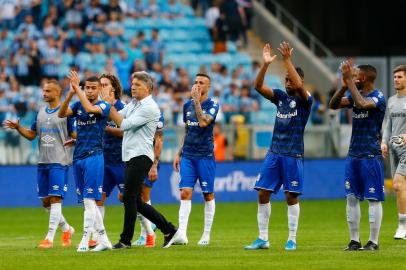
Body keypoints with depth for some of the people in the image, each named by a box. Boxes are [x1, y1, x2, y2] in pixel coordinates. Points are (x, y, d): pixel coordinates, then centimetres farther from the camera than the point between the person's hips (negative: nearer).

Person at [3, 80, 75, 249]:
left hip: (59, 162, -7)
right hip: (42, 162, 7)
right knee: (45, 201, 9)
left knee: (55, 199, -11)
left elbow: (75, 134, -5)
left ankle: (49, 238, -11)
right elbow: (32, 135, 19)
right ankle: (66, 229, 28)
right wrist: (18, 128, 3)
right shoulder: (41, 112, 14)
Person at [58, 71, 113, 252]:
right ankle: (103, 239, 14)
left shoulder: (103, 106, -3)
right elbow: (61, 114, -5)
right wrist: (70, 93, -18)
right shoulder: (78, 105, 12)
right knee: (88, 202, 7)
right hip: (78, 157, 6)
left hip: (94, 156, -6)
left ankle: (85, 241, -11)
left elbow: (89, 108, -24)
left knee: (89, 201, -10)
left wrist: (77, 88, -20)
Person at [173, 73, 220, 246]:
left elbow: (203, 122, -22)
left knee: (208, 194, 3)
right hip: (188, 155, 4)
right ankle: (182, 234, -16)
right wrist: (179, 154, 16)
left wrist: (197, 100, -21)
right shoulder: (187, 105, 11)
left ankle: (206, 235, 11)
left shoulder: (212, 105, -5)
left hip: (205, 155, -4)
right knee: (185, 193, -8)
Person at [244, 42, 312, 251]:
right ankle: (262, 239, 5)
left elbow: (299, 85, -24)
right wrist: (265, 64, -14)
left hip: (293, 155, -5)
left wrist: (287, 60, -25)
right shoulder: (280, 96, 11)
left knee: (291, 196, -2)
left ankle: (292, 240, 6)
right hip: (274, 152, 5)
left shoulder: (305, 100, -3)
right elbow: (258, 86, 0)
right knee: (263, 194, 0)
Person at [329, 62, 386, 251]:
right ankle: (354, 240, 11)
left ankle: (373, 241, 1)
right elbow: (333, 105, 6)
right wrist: (344, 86, -8)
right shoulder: (355, 94, 12)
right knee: (352, 197, 6)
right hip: (353, 154, 7)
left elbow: (362, 104, -29)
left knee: (374, 198, -2)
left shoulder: (378, 97, -10)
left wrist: (350, 81, -23)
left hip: (371, 155, -7)